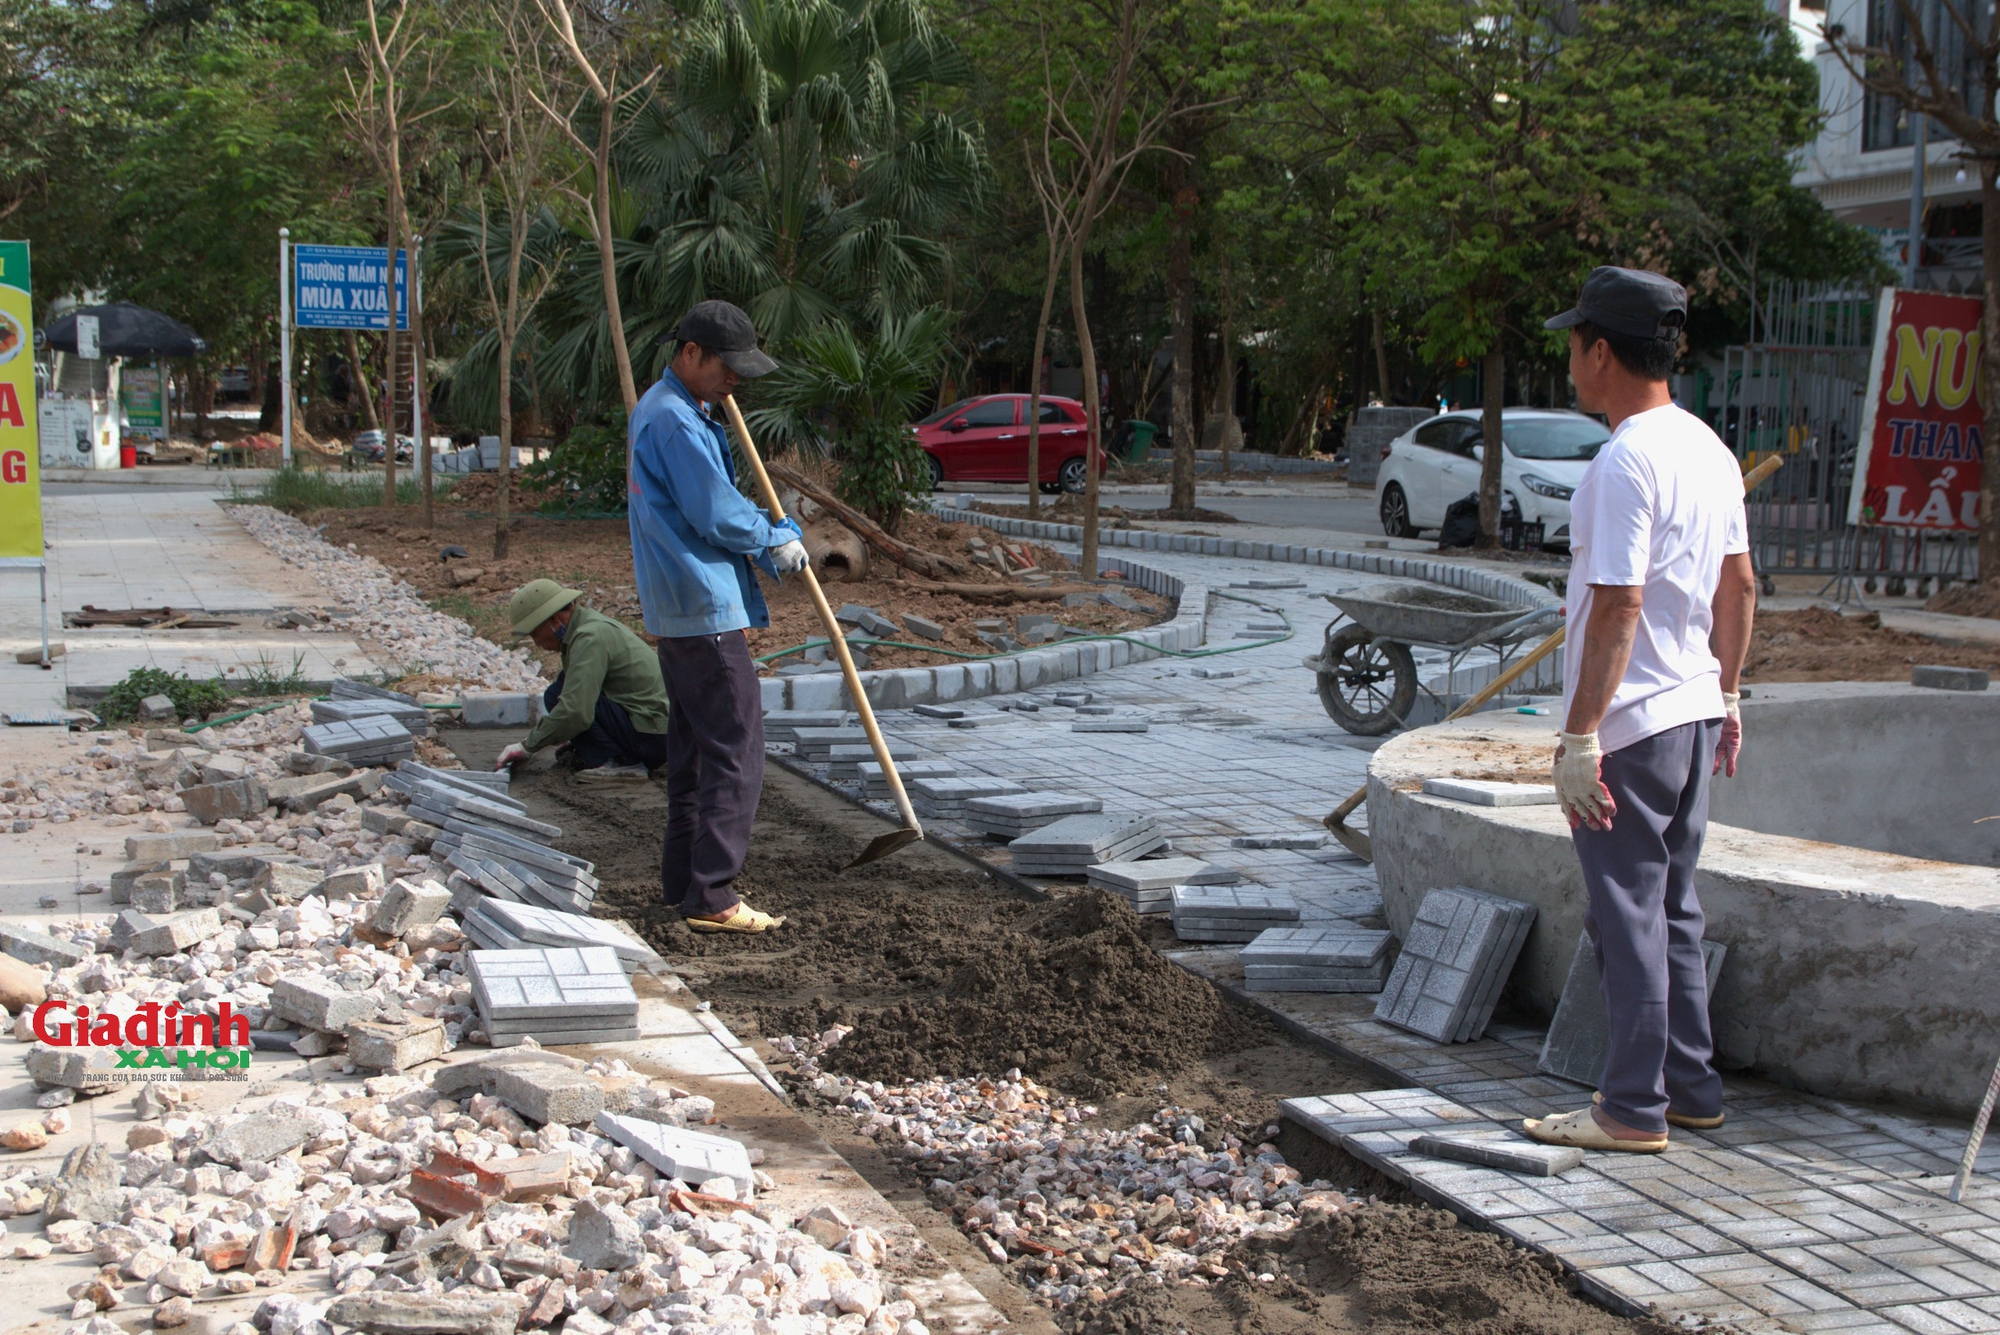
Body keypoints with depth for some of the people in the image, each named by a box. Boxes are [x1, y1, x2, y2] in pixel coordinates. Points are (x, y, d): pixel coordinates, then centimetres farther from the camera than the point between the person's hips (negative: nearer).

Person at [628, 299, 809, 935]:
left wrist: (775, 537, 3)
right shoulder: (676, 423, -17)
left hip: (676, 609, 11)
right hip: (706, 610, -11)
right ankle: (710, 897, -7)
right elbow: (718, 517, -18)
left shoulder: (659, 409, 17)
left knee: (692, 749, 15)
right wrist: (777, 540, -1)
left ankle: (682, 882, 22)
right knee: (736, 750, -8)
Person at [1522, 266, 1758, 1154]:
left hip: (1629, 725, -9)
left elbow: (1618, 608, -23)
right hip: (1694, 712, 9)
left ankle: (1635, 1109, 6)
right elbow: (1738, 588, 15)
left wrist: (1579, 738, -21)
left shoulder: (1627, 462, -19)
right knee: (1673, 910, 17)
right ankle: (1692, 1088, 25)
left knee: (1628, 914, -1)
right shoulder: (1710, 450, 10)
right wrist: (1726, 695, 24)